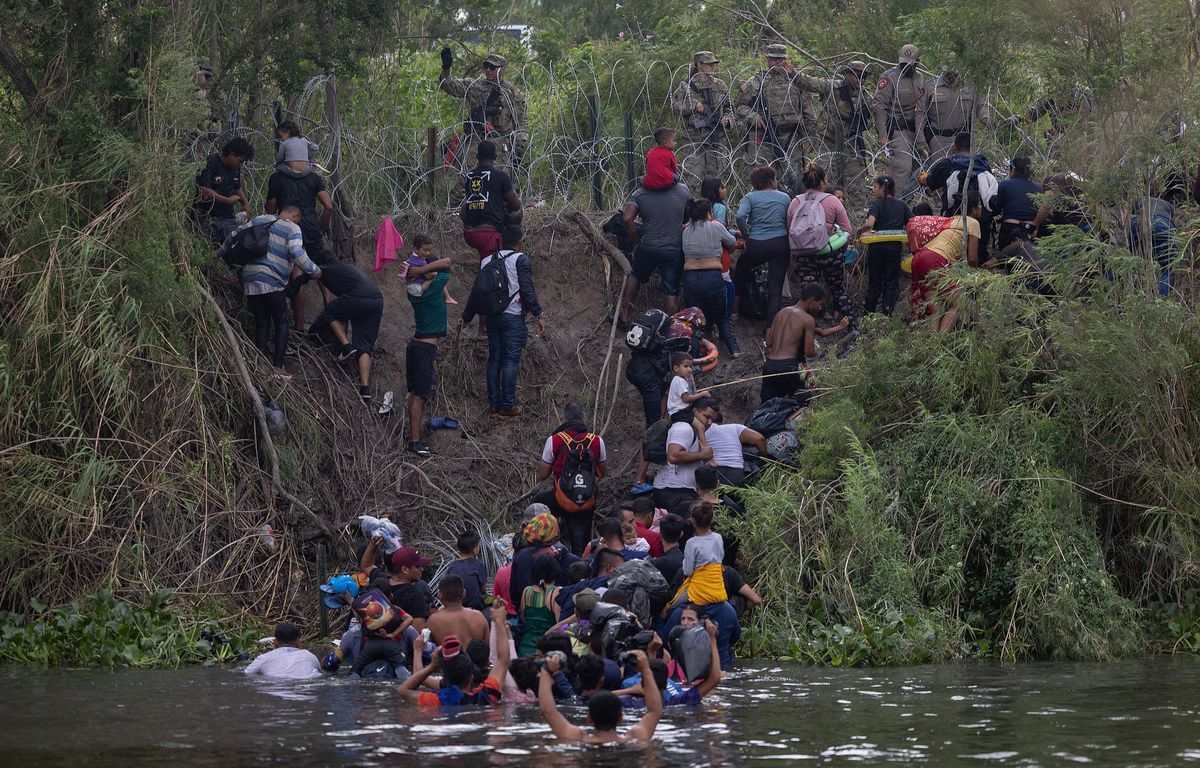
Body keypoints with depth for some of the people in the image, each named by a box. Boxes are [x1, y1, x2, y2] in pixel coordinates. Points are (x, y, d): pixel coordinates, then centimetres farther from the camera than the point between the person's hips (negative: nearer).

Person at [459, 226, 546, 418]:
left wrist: (466, 316, 23)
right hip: (512, 316, -6)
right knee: (511, 360, -3)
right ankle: (507, 406, -5)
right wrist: (539, 315, -14)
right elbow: (527, 290, -15)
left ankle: (494, 404, 14)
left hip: (491, 316, 6)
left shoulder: (487, 261, 11)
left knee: (494, 359, 11)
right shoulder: (520, 260, -6)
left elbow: (477, 292, 15)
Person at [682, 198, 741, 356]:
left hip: (690, 278, 2)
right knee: (722, 318, 15)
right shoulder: (715, 226, 1)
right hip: (713, 277, -2)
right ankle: (734, 348, -2)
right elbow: (733, 243, 14)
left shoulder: (686, 230, 10)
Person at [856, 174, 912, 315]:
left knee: (874, 282, 7)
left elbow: (869, 224, -23)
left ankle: (868, 312, 12)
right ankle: (887, 313, -1)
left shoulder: (878, 204, -7)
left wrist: (860, 230, -6)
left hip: (877, 247, -2)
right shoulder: (902, 205, 6)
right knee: (891, 282, 7)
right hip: (895, 248, 2)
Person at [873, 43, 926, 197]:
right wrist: (883, 135, -18)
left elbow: (920, 108, 9)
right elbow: (880, 106, -13)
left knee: (913, 165, 7)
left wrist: (920, 135, 1)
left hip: (911, 127, 7)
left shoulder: (919, 78, 9)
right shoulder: (889, 77, -10)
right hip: (895, 128, -7)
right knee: (903, 165, -17)